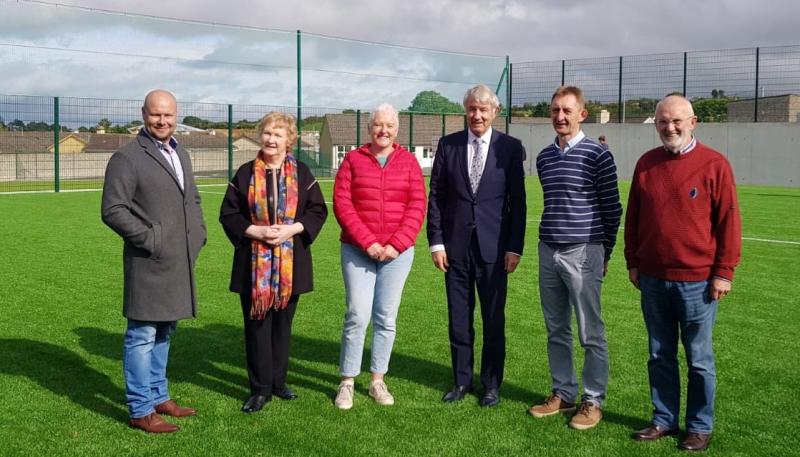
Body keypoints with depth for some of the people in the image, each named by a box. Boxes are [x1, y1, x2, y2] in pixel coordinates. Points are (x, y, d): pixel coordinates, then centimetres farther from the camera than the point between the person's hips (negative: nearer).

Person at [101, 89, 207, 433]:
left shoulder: (181, 154, 15)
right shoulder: (127, 158, -10)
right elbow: (112, 210, -14)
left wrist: (198, 234, 11)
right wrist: (149, 238, -17)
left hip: (180, 262, 8)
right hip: (149, 264, -8)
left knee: (163, 332, 17)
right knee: (143, 335, -2)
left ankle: (158, 397, 30)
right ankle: (141, 410, 8)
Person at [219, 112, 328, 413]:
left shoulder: (301, 173, 4)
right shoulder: (245, 173, 3)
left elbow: (318, 210, 3)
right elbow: (228, 213, 2)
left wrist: (292, 229, -13)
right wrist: (255, 231, -14)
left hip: (291, 261, 1)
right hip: (254, 262, -1)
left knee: (283, 323, 9)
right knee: (257, 324, 0)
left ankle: (278, 381, 23)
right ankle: (260, 389, 9)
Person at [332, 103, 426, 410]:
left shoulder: (408, 161, 6)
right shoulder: (353, 160, 4)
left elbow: (417, 206, 0)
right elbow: (342, 204, -3)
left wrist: (397, 244, -10)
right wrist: (367, 242, -11)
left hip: (397, 252, 1)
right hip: (358, 250, -1)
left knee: (386, 318, 5)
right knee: (358, 315, -6)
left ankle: (378, 381, 16)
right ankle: (346, 383, 6)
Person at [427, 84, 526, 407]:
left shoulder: (510, 147, 0)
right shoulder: (448, 145, 4)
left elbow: (517, 201, 0)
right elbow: (436, 197, 5)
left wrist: (515, 247, -5)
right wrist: (436, 241, -1)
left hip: (493, 247, -1)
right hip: (455, 245, 2)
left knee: (493, 320, 7)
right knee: (458, 318, 10)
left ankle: (491, 384, 22)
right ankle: (461, 381, 24)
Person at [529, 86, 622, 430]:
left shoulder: (597, 156, -6)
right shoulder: (544, 157, 11)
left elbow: (612, 208, -3)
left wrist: (605, 253, -1)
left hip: (583, 253, -6)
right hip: (548, 251, 6)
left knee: (591, 333, 1)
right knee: (556, 330, 12)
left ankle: (593, 401, 12)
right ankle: (563, 393, 24)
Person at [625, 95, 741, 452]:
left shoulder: (714, 164, -7)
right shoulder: (646, 164, 5)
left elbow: (728, 221, -6)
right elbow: (632, 217, 11)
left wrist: (724, 272, -8)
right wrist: (633, 263, 10)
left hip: (697, 281, -4)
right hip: (652, 279, 4)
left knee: (699, 359, 8)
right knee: (660, 356, 13)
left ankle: (700, 427, 22)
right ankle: (664, 420, 26)